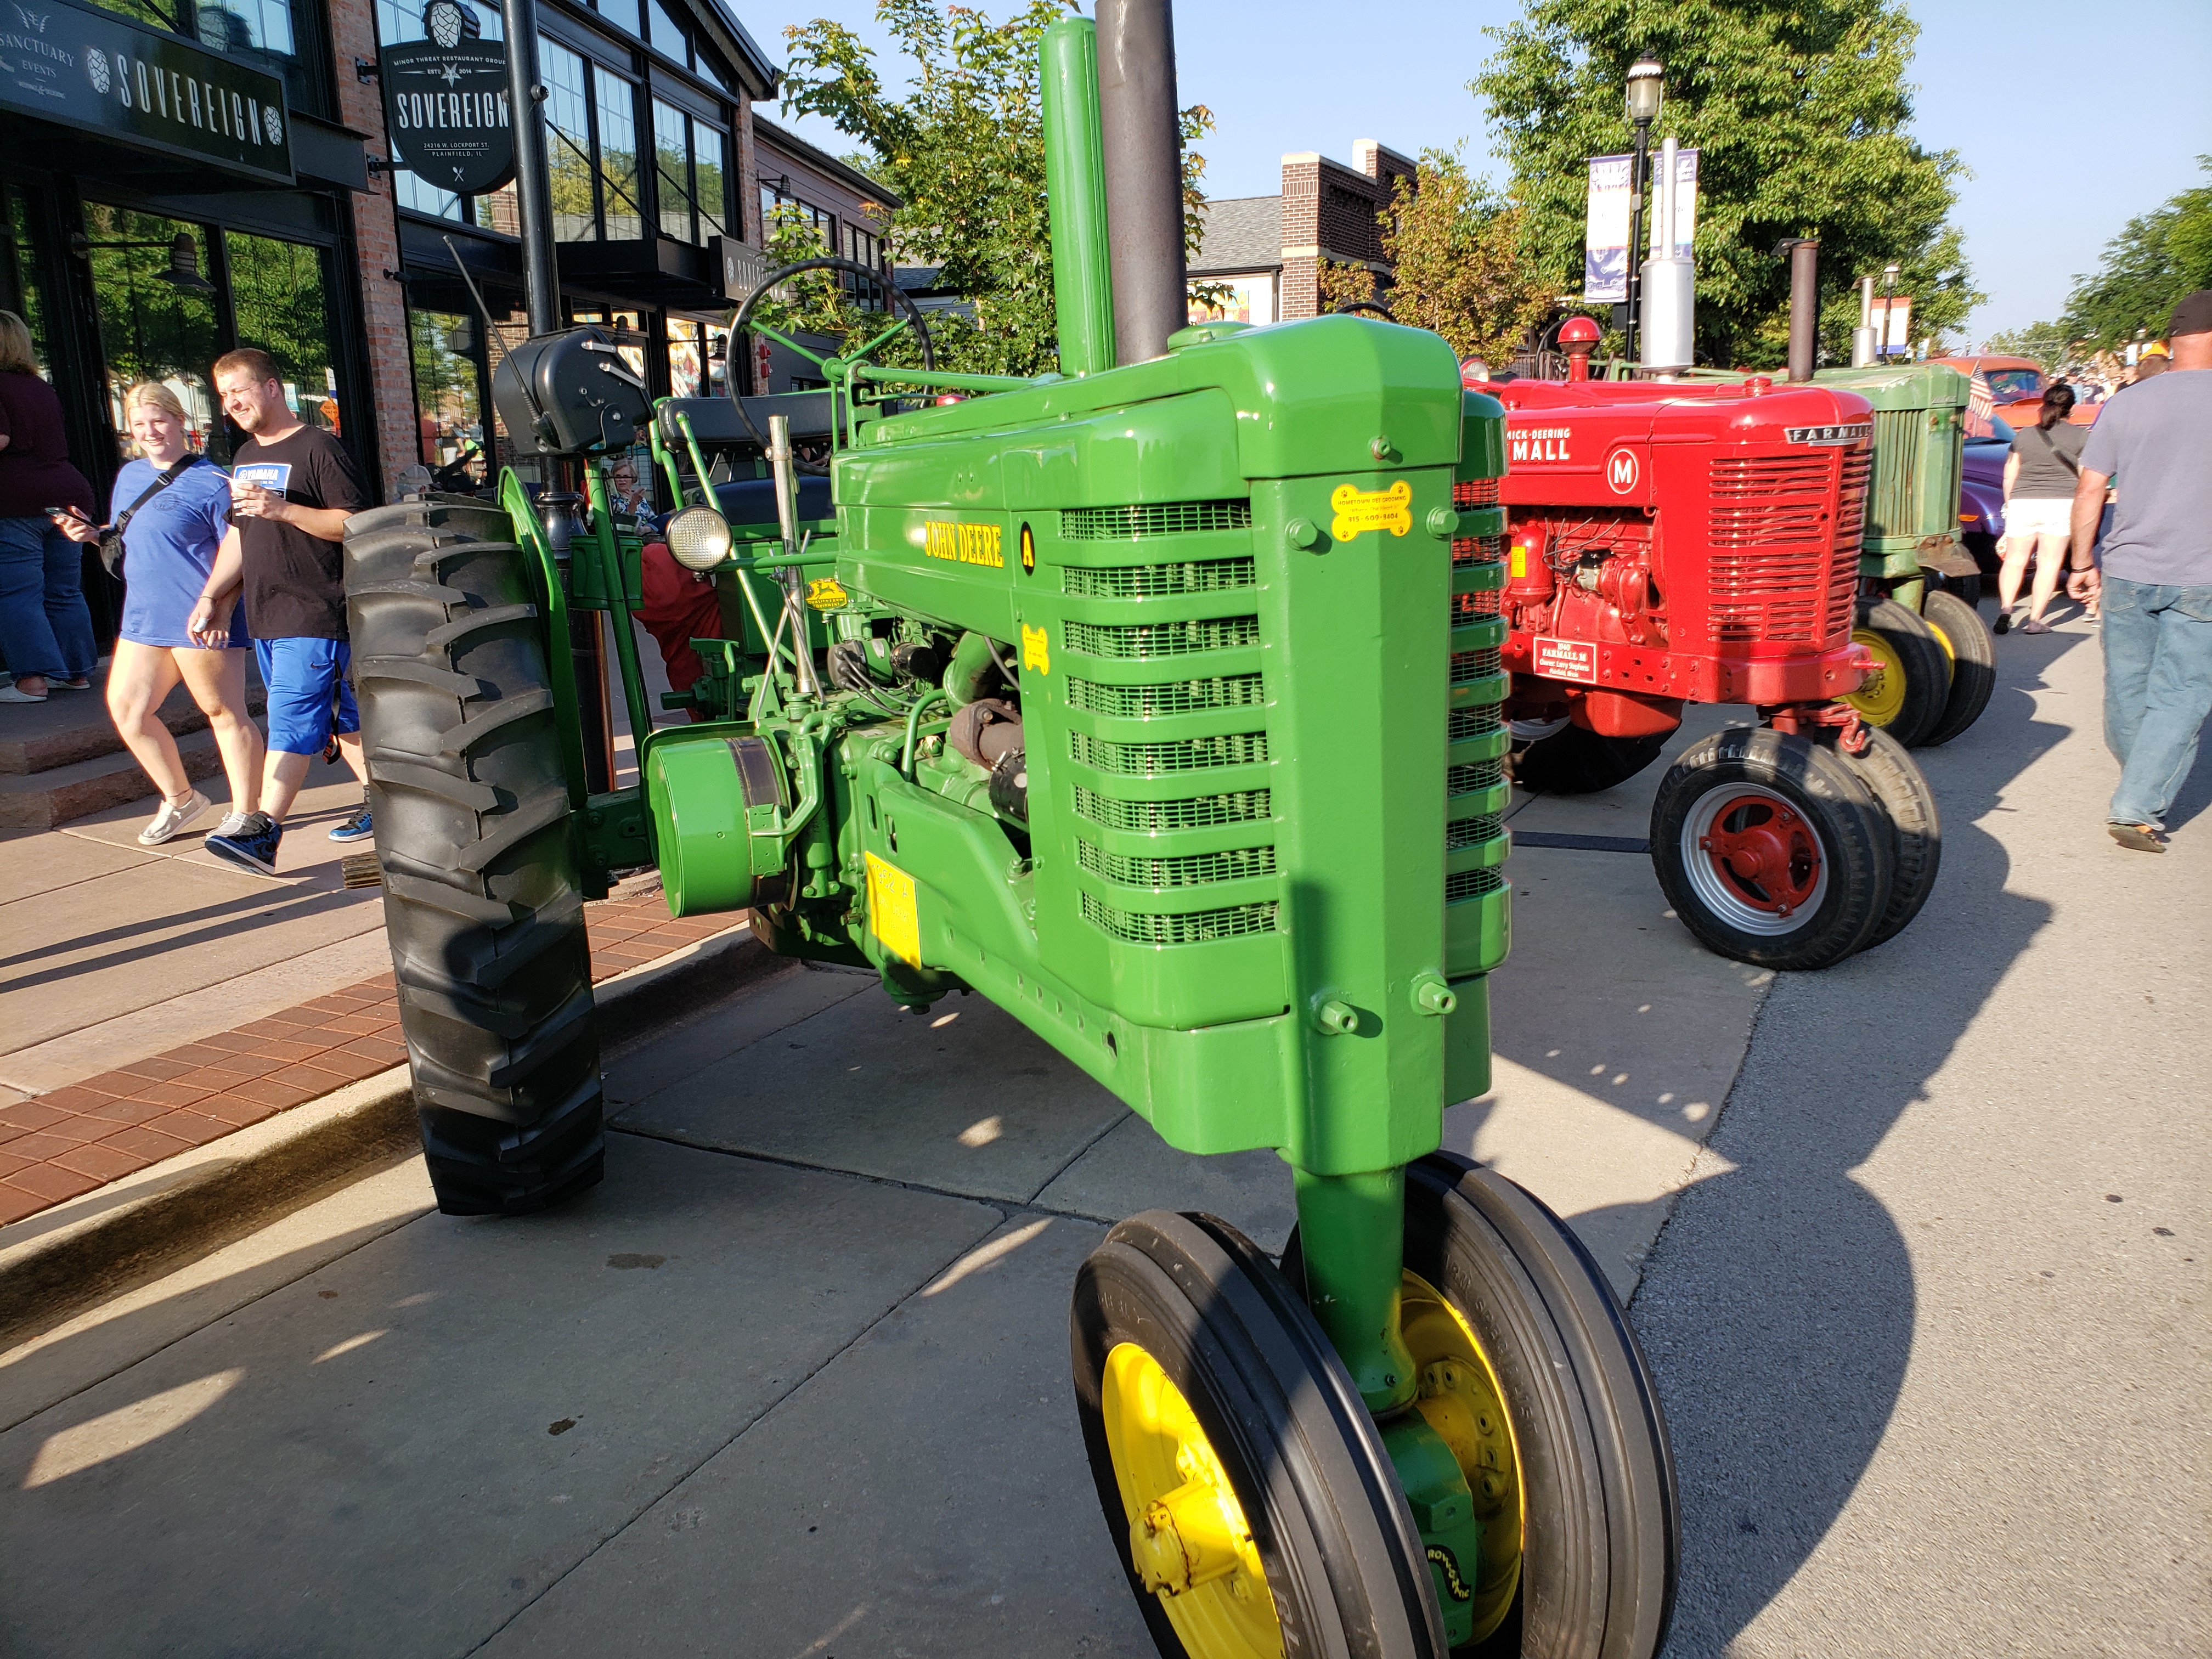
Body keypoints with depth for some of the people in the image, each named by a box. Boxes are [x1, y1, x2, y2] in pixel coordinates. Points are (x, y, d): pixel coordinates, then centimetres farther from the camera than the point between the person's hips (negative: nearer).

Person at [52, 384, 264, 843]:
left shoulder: (211, 482, -8)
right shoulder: (130, 476, 15)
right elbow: (126, 540, 26)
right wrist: (91, 533, 4)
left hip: (202, 622, -8)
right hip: (143, 617, 8)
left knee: (224, 714, -1)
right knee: (125, 708, 8)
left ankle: (246, 814, 8)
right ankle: (180, 800, 23)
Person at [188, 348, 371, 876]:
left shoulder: (317, 448, -7)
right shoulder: (245, 458, 19)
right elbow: (238, 535, 24)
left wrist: (284, 509, -23)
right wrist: (210, 596, 15)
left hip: (315, 615, -8)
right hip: (264, 616, 8)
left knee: (291, 723, -12)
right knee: (338, 717, 13)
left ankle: (261, 830, -15)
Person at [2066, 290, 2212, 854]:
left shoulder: (2125, 404, 3)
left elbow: (2089, 493, 4)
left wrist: (2081, 564, 12)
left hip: (2127, 573, 3)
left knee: (2128, 685, 16)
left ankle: (2142, 786, 35)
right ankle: (2139, 807, -8)